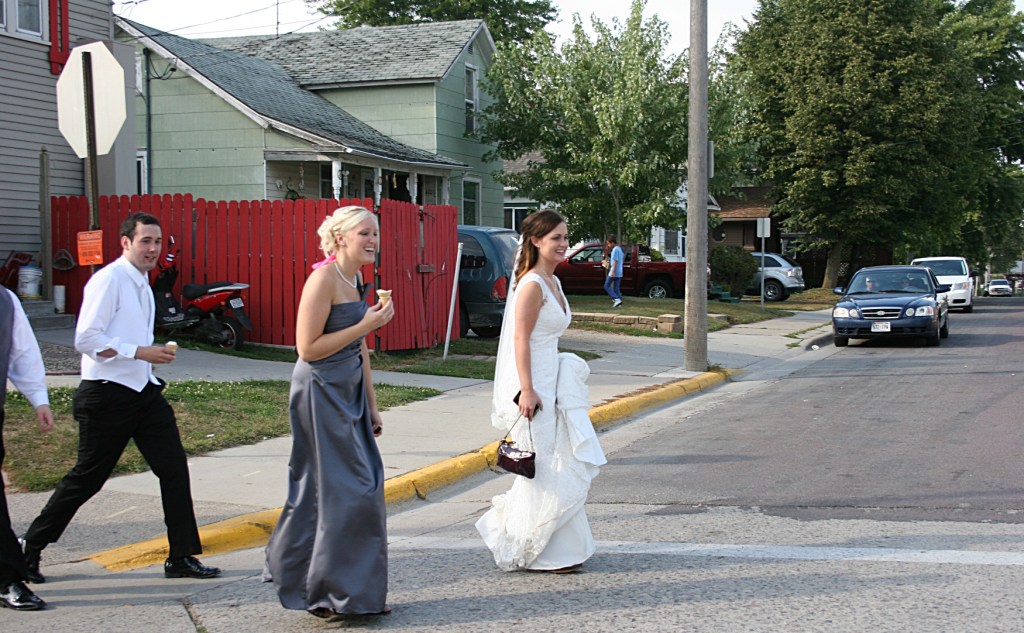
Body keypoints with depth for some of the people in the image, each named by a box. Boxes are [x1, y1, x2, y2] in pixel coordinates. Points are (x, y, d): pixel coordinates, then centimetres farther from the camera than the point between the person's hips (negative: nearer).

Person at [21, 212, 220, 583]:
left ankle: (181, 558, 9)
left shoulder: (141, 283, 14)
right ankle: (29, 550, 20)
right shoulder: (109, 280, -13)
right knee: (88, 478, 2)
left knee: (174, 469, 2)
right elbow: (86, 339, -20)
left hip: (143, 392, 8)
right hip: (107, 396, -8)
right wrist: (141, 352, -22)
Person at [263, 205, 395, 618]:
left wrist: (371, 405, 18)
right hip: (321, 392, -9)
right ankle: (334, 592, 7)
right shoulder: (324, 278, -15)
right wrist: (367, 324, -18)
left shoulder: (356, 278, 12)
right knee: (346, 488, -5)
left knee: (364, 485, 10)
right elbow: (308, 348, -19)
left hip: (349, 393, 9)